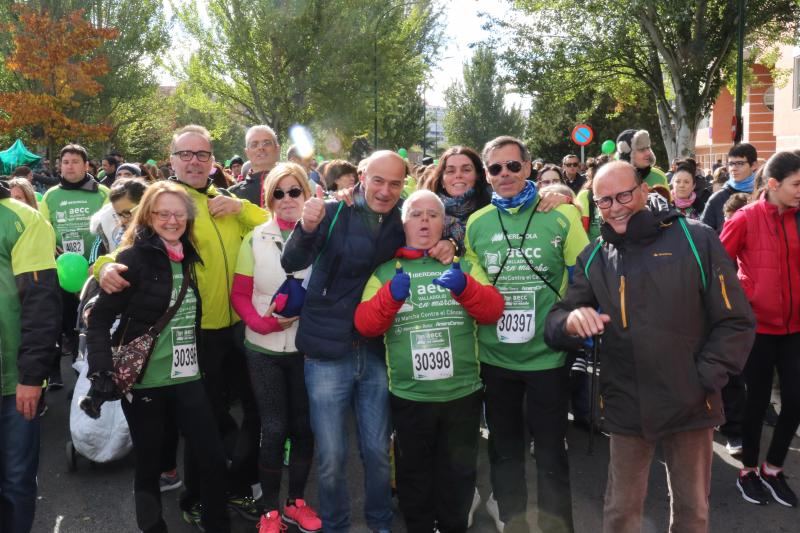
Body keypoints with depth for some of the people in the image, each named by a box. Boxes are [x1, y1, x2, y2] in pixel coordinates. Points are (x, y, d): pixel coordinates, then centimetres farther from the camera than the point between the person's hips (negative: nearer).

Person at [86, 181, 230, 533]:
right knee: (149, 465, 9)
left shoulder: (190, 257, 8)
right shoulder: (133, 257, -9)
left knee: (213, 458, 5)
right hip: (144, 380, -5)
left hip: (187, 376, 5)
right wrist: (101, 371, -20)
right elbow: (99, 319, -12)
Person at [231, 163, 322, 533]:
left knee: (303, 426, 11)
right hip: (264, 349, -1)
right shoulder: (255, 239, 0)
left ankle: (296, 502, 29)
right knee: (273, 429, 4)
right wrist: (262, 322, -18)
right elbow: (239, 295, -1)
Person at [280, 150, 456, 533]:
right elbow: (291, 264, -17)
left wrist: (446, 247, -11)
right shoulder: (334, 214, -9)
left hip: (377, 353, 3)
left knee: (378, 451, 14)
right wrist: (306, 228, -38)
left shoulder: (404, 222, 2)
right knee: (331, 457, 8)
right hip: (328, 353, -3)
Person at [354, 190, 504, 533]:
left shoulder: (463, 264, 5)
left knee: (458, 473, 15)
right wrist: (391, 296, -26)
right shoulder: (386, 271, 4)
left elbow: (493, 310, -6)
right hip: (408, 395, 0)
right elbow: (365, 324, -7)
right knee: (415, 473, 15)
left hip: (462, 392, 1)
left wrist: (465, 287, -25)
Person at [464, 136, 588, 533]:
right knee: (504, 447, 18)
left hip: (547, 354, -3)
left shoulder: (561, 216, -6)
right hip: (494, 356, 3)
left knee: (551, 452, 9)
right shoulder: (475, 223, 3)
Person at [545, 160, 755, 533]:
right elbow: (555, 324, -2)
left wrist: (705, 379, -11)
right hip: (626, 408, 2)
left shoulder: (696, 240, -6)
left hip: (691, 405, -1)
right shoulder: (593, 259, 3)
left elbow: (735, 320, -4)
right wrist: (571, 321, -25)